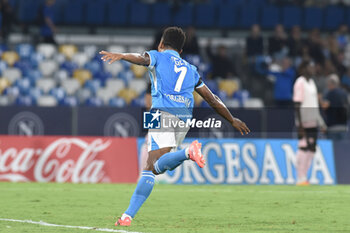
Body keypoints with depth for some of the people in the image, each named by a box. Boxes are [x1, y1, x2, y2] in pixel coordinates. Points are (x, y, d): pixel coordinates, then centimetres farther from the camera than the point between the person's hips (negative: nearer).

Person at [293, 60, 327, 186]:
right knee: (303, 148, -9)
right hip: (304, 123, -9)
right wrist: (300, 124, -19)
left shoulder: (311, 82, 18)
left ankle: (304, 177, 11)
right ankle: (301, 178, -7)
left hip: (313, 122, 9)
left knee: (311, 148, 7)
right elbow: (297, 105, -14)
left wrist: (321, 122, 20)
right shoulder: (300, 83, -9)